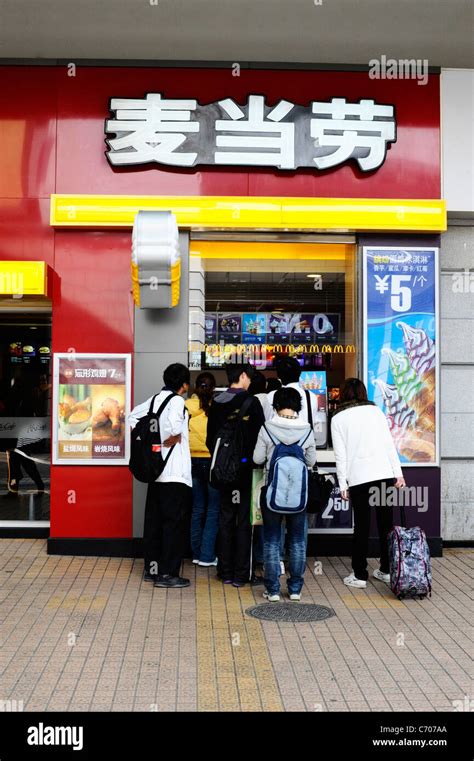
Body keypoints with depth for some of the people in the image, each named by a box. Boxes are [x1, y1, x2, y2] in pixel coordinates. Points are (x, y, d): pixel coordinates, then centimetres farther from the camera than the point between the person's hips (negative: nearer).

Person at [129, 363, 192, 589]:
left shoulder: (155, 399, 10)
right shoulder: (176, 401, -13)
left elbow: (132, 417, 21)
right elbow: (174, 424, -33)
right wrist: (168, 440, -14)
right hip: (175, 473, -8)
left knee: (153, 519, 13)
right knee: (174, 522, -2)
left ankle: (152, 567, 22)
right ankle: (167, 573, 1)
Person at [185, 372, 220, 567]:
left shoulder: (187, 407, -4)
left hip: (193, 461, 3)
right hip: (212, 461, -3)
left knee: (197, 508, 13)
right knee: (213, 510, 5)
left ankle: (196, 553, 20)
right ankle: (207, 556, 5)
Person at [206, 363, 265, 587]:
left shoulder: (216, 403, 4)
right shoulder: (252, 402, -11)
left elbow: (210, 438, 8)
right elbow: (260, 435, -10)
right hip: (246, 467, -5)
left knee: (226, 518, 12)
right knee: (244, 520, 2)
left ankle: (226, 571, 16)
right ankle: (241, 574, 5)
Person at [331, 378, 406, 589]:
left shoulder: (338, 419, 3)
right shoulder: (376, 411, 9)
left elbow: (340, 454, 0)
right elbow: (389, 444, 6)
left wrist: (343, 485, 3)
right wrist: (398, 474, 8)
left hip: (359, 478, -2)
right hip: (384, 474, 2)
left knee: (361, 526, 3)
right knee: (386, 523, 10)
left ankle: (359, 575, 6)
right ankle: (386, 570, 19)